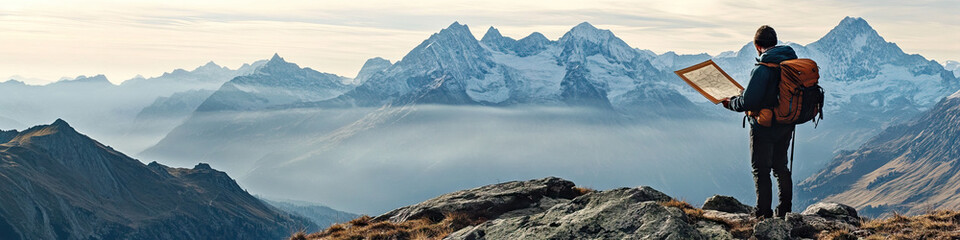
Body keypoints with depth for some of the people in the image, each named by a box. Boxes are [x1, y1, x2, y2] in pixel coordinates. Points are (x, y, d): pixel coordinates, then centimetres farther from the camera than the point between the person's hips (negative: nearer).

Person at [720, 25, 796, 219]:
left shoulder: (763, 69, -24)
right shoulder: (793, 62, 0)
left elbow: (748, 102, -27)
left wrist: (730, 103, -6)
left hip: (764, 127, -7)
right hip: (786, 126, 7)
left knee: (761, 171, 4)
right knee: (781, 167, 20)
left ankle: (764, 216, 6)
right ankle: (785, 212, 27)